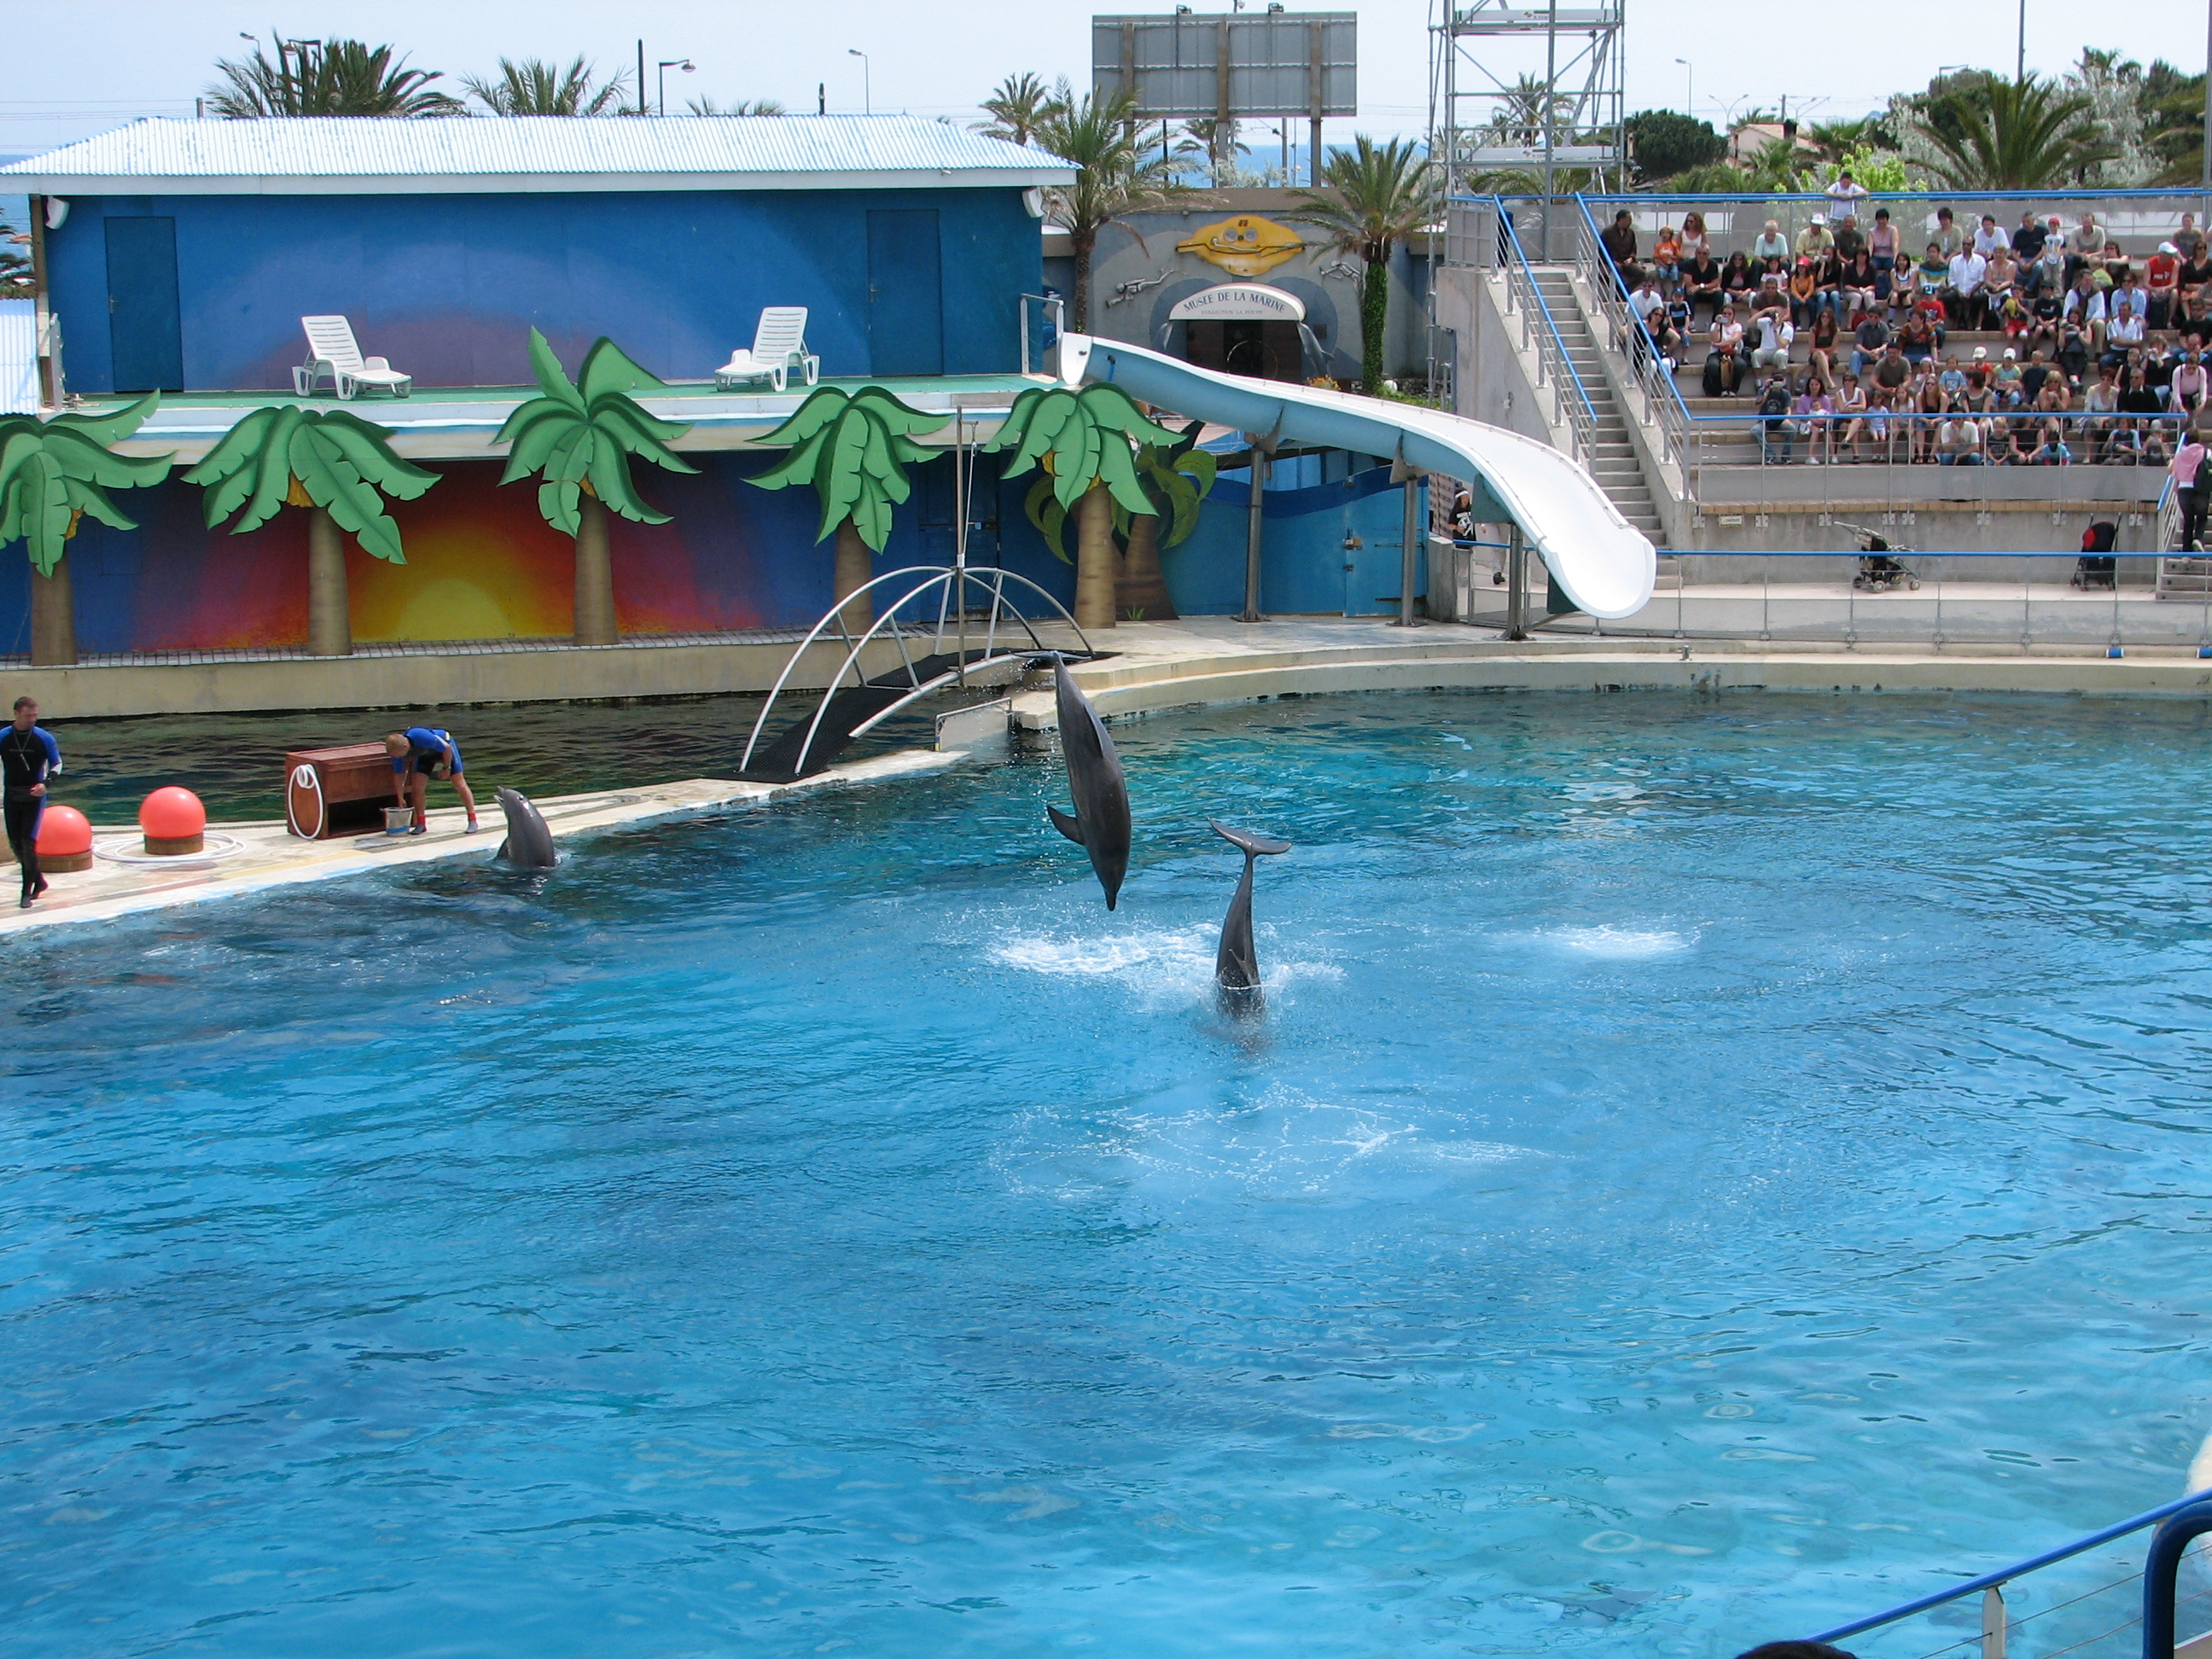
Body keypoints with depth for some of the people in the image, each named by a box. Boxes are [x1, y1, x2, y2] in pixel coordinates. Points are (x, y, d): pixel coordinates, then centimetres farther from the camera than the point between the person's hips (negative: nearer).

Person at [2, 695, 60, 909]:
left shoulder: (44, 738, -6)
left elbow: (57, 764, 1)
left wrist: (45, 783, -18)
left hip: (34, 796, -3)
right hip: (11, 796, 3)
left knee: (29, 842, -12)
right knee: (16, 843, 9)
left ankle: (28, 891, -6)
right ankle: (38, 881, 29)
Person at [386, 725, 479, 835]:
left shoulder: (423, 738, -44)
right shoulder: (396, 748, -25)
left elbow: (447, 749, -29)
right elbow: (398, 775, -11)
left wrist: (446, 768, -17)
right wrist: (400, 799, -9)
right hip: (426, 753, 5)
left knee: (459, 784, -6)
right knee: (417, 786, -7)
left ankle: (473, 821, -2)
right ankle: (421, 824, 3)